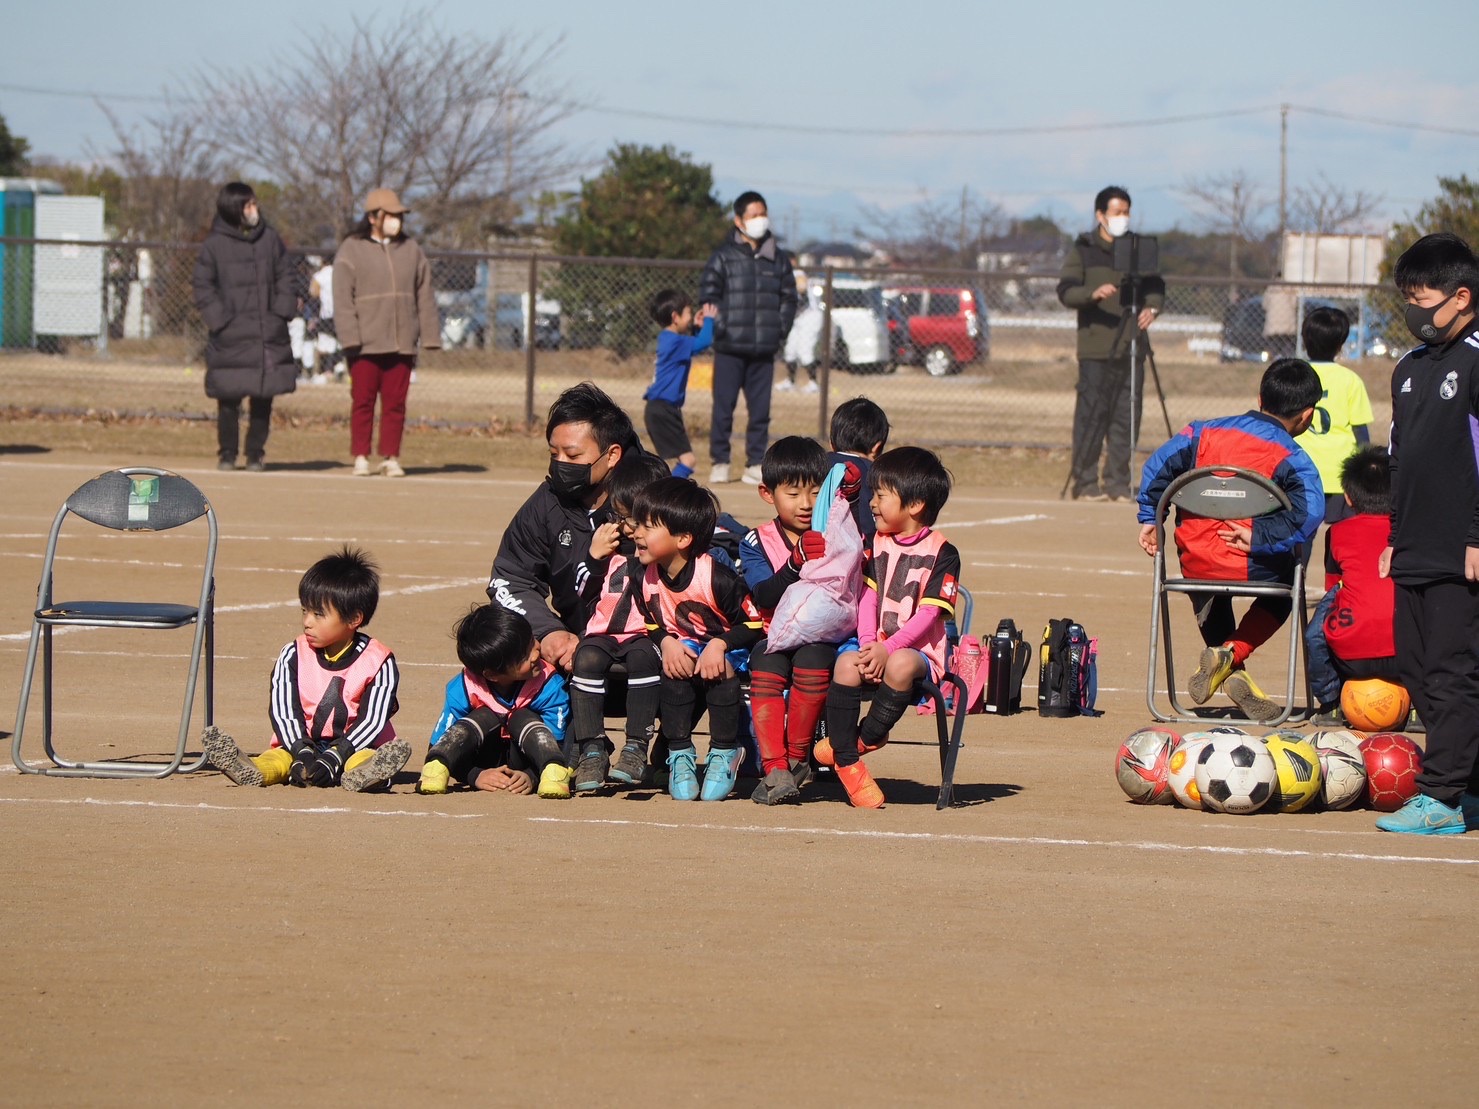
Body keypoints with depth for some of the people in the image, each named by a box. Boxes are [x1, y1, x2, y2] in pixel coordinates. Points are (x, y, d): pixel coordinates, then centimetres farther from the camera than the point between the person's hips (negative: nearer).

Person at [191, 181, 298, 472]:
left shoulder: (270, 239, 8)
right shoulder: (214, 245, -2)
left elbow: (285, 276, 14)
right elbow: (202, 286, 0)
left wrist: (282, 312, 2)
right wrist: (220, 319, -10)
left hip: (269, 336, 3)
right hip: (231, 338, -3)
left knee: (264, 397, 3)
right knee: (229, 398, -3)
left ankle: (256, 453, 14)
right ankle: (227, 453, 10)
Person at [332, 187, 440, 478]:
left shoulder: (411, 251, 14)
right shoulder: (352, 251, 1)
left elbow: (424, 297, 15)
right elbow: (343, 298, -5)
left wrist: (429, 336, 7)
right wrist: (349, 338, -14)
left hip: (401, 344, 3)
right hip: (366, 345, -3)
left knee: (395, 403, 3)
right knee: (363, 401, -1)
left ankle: (390, 457, 8)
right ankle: (361, 457, 5)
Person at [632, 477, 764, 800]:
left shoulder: (717, 578, -27)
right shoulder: (646, 579, -10)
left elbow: (754, 625, -19)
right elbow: (652, 623, 5)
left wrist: (720, 645, -33)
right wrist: (666, 642, -18)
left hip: (730, 648, -4)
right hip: (683, 646, 4)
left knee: (719, 668, -35)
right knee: (675, 669, -28)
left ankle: (724, 753, -16)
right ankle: (680, 755, -14)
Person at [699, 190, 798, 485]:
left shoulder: (778, 259, 11)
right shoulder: (725, 257, 0)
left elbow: (788, 298, 15)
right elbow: (708, 294, -1)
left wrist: (780, 332, 4)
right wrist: (721, 327, -14)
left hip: (764, 350, 3)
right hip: (730, 349, -3)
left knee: (761, 410, 5)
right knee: (724, 408, -1)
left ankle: (755, 463, 11)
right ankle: (720, 463, 7)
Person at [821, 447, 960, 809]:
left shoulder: (942, 554, -2)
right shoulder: (876, 545, 13)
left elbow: (929, 613, -10)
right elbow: (867, 598, 6)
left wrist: (888, 648, -22)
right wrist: (868, 643, -13)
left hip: (918, 650, -4)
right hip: (877, 646, 4)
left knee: (900, 666, -38)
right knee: (847, 664, -30)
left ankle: (866, 738, -16)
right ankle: (846, 762, -23)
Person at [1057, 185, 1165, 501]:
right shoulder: (1083, 250, 4)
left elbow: (1155, 285, 16)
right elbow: (1065, 291, -4)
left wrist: (1152, 307, -6)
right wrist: (1093, 294, -24)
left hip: (1131, 345, 4)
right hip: (1095, 347, -4)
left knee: (1127, 415, 2)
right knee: (1092, 414, -6)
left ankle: (1118, 482, 8)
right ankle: (1086, 483, -2)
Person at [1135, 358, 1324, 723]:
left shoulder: (1205, 432, 5)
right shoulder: (1291, 459, -7)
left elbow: (1158, 466, 6)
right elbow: (1309, 512, -23)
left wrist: (1149, 518, 16)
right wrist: (1259, 538, -16)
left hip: (1194, 565, 4)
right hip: (1253, 568, -4)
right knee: (1284, 586, 30)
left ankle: (1234, 674, 28)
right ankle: (1231, 652, 7)